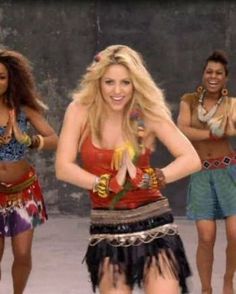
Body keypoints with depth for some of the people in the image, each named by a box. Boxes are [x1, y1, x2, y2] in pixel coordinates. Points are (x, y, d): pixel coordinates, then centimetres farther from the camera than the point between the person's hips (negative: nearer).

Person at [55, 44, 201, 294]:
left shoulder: (148, 114, -6)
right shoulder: (80, 111, -4)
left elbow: (191, 160, -12)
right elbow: (63, 168, -11)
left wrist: (147, 179, -24)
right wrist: (110, 184, -20)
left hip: (152, 225, -1)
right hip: (107, 230, 1)